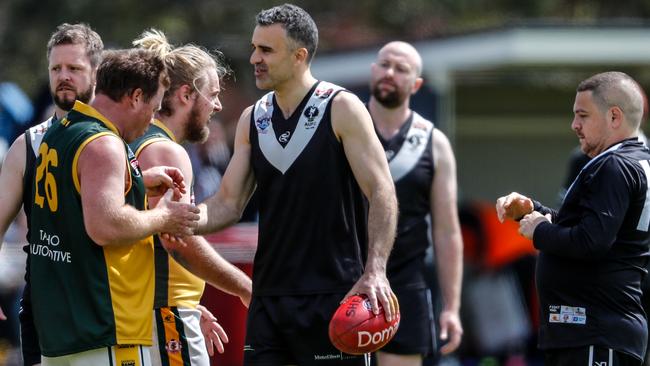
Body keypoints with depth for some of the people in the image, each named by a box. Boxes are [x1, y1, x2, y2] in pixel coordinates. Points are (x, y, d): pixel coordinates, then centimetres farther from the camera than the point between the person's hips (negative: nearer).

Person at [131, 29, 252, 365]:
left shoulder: (134, 145, 18)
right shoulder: (166, 152, -12)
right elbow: (183, 243, -21)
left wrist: (191, 308, 26)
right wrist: (245, 288, -12)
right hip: (166, 315, -10)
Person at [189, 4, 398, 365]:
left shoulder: (342, 109, -6)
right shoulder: (252, 120, 11)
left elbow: (381, 193, -12)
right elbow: (228, 204, 10)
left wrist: (374, 271, -24)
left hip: (334, 295, -6)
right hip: (269, 296, 6)